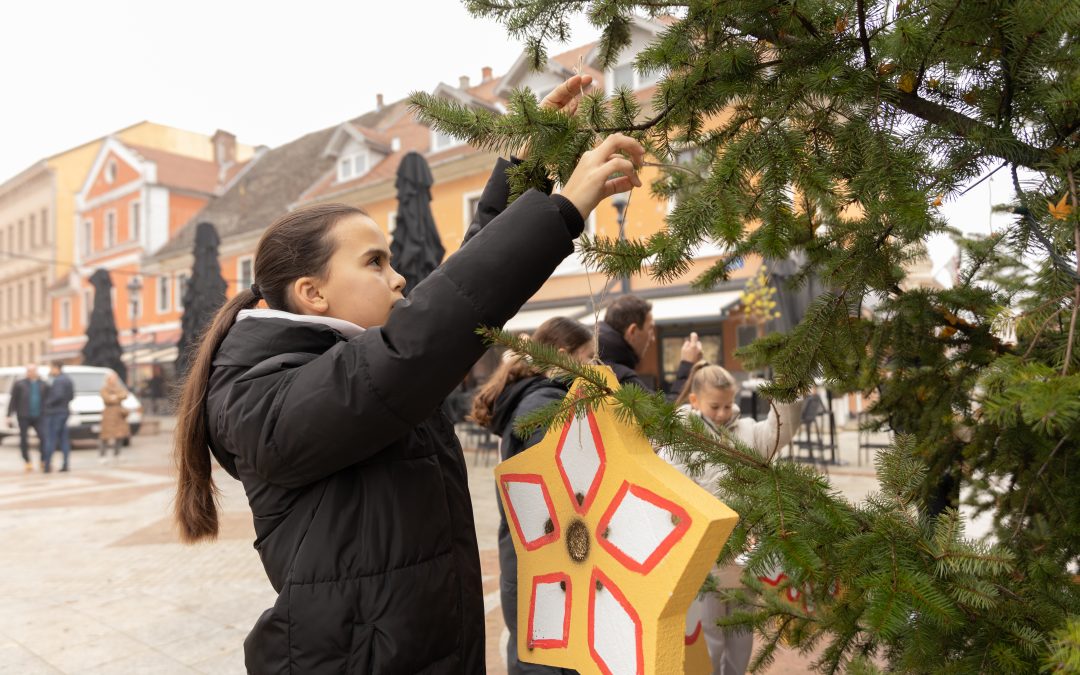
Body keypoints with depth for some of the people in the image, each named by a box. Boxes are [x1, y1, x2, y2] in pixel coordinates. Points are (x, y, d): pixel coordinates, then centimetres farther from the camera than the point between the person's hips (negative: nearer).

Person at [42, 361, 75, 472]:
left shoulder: (58, 381, -15)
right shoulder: (68, 380, 13)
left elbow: (58, 395, -26)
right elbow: (71, 395, 17)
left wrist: (47, 402, -13)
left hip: (54, 413, -9)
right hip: (64, 411, 9)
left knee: (50, 439, -4)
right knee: (64, 439, 9)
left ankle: (47, 464, -4)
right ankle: (66, 464, 8)